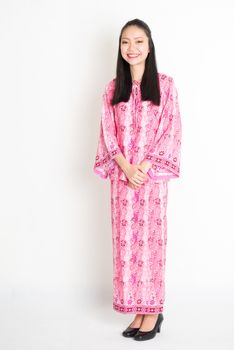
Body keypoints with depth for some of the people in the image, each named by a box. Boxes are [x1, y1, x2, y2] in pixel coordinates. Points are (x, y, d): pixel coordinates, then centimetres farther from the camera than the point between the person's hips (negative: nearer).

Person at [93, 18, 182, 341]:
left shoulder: (165, 85, 0)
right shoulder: (113, 88, 8)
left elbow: (170, 131, -5)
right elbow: (108, 134, 4)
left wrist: (144, 167, -14)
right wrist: (126, 167, -11)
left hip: (152, 175, -3)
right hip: (122, 175, 3)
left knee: (150, 239, 0)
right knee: (125, 240, 5)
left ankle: (153, 309, 13)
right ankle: (139, 310, 17)